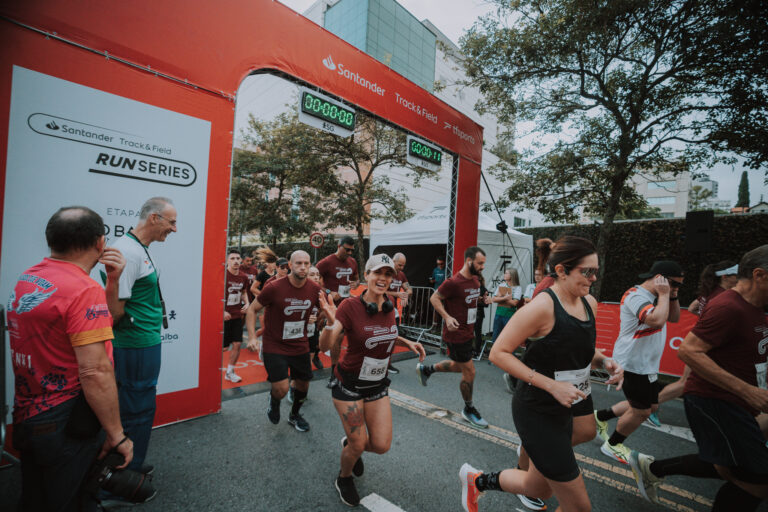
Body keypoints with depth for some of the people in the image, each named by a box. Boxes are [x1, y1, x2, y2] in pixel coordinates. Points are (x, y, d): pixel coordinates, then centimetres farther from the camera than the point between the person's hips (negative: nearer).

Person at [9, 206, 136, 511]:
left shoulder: (26, 279, 4)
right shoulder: (85, 289, -24)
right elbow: (95, 373, -27)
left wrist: (112, 281, 0)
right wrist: (117, 436, -18)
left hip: (25, 417, 9)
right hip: (66, 426, -8)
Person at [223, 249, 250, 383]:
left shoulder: (243, 277, 4)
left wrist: (246, 303, 2)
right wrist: (222, 311, -19)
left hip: (237, 315, 5)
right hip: (224, 315, -5)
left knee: (237, 344, 4)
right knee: (222, 346, 3)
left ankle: (230, 372, 22)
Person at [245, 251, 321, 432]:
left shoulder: (314, 289, -8)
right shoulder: (274, 288, -18)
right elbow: (251, 310, -7)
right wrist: (252, 338, -16)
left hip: (300, 347, 4)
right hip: (274, 347, -4)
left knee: (303, 384, 15)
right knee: (281, 389, -12)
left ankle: (294, 415, 46)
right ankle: (273, 401, 28)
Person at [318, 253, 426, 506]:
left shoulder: (389, 307, -4)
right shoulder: (350, 306, -21)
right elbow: (325, 345, -26)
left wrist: (407, 342, 1)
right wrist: (330, 322, -46)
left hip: (378, 385, 5)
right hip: (349, 385, -5)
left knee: (381, 445, 4)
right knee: (358, 445, 3)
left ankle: (349, 442, 39)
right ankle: (344, 478, 39)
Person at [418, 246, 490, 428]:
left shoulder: (475, 281, 5)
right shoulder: (454, 282, -22)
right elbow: (434, 298, -15)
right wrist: (447, 317, -28)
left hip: (468, 332, 9)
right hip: (456, 333, -9)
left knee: (459, 366, 22)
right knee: (469, 372, 3)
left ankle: (426, 369, 40)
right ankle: (468, 409, 25)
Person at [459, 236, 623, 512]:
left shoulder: (590, 303, 2)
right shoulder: (542, 306, -23)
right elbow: (498, 353, -22)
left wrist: (604, 361, -4)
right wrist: (552, 385, -25)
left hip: (563, 409, 8)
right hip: (537, 413, -8)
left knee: (540, 488, 22)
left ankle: (476, 480, 46)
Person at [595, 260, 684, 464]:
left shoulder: (652, 296, 11)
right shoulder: (636, 295, -22)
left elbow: (674, 318, 16)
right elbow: (656, 320, -36)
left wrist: (672, 296, 2)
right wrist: (664, 294, -23)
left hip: (646, 365, 10)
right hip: (633, 364, -10)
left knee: (651, 406, 19)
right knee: (641, 412, 3)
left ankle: (601, 416, 30)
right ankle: (612, 445, 23)